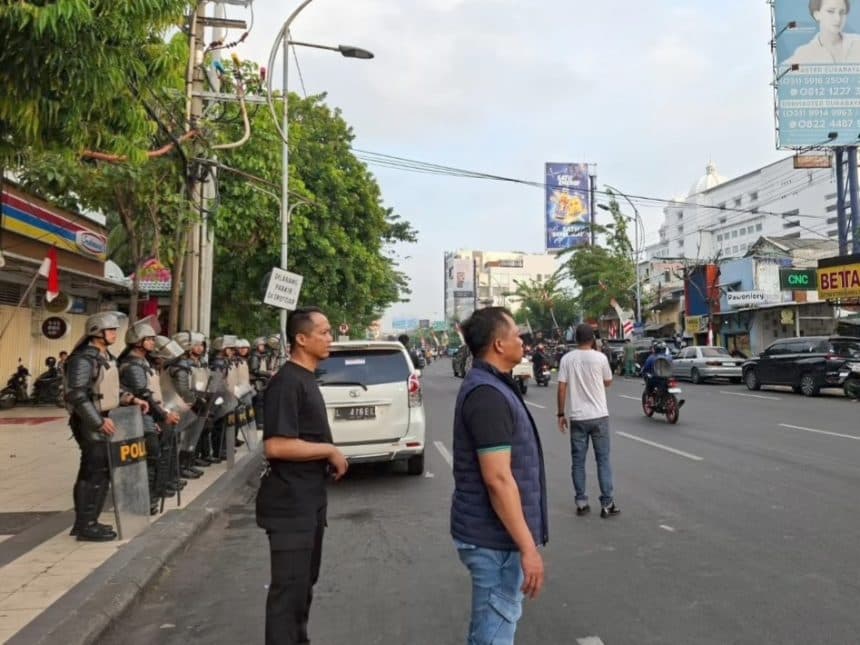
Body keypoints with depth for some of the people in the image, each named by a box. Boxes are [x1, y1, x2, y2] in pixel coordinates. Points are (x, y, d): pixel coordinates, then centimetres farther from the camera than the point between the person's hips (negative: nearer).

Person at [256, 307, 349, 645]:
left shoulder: (307, 378, 12)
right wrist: (330, 450, -19)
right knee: (290, 587, 0)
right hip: (290, 503, -10)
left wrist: (329, 456, 8)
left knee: (305, 581, 22)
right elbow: (275, 445, -28)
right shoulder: (286, 382, -19)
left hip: (310, 500, 10)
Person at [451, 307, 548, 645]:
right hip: (496, 537, -10)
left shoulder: (487, 385, 10)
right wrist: (528, 546, -23)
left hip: (492, 531, 10)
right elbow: (498, 479, -26)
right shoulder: (488, 394, -22)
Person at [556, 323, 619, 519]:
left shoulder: (567, 359, -3)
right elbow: (608, 382, 9)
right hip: (599, 416, -1)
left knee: (578, 461, 9)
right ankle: (607, 504, 8)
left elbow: (562, 388, -4)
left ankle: (581, 503, 14)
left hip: (576, 417, 1)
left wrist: (561, 414, 4)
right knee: (603, 460, 7)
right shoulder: (600, 358, -6)